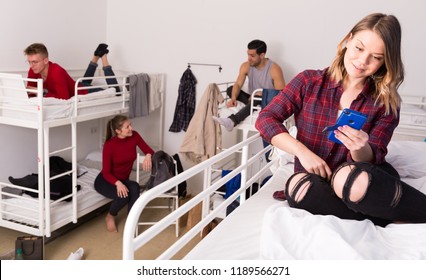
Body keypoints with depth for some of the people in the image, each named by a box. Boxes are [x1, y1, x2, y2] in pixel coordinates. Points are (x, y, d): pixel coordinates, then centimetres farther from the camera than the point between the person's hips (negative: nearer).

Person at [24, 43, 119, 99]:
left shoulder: (57, 72, -42)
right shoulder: (33, 71, -20)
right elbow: (31, 93, -11)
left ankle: (103, 56, 21)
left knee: (114, 92, 11)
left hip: (84, 92, -7)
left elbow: (64, 98, -44)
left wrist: (43, 92, -46)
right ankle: (96, 57, 40)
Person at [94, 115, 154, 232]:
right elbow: (106, 172, -19)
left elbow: (149, 151, -3)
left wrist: (148, 156, -29)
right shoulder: (109, 145, -23)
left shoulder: (134, 136, -11)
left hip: (123, 179, 4)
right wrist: (118, 183, -38)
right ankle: (110, 216, 0)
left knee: (135, 187, -32)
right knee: (124, 195, -33)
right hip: (105, 180, -3)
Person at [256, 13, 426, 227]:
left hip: (366, 179, -1)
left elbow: (371, 159, -5)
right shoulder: (309, 82, -2)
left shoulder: (386, 102, -1)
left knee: (348, 178, -39)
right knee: (297, 185, -37)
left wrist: (361, 148, -30)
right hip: (316, 180, 2)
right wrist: (302, 151, -18)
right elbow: (265, 119, -4)